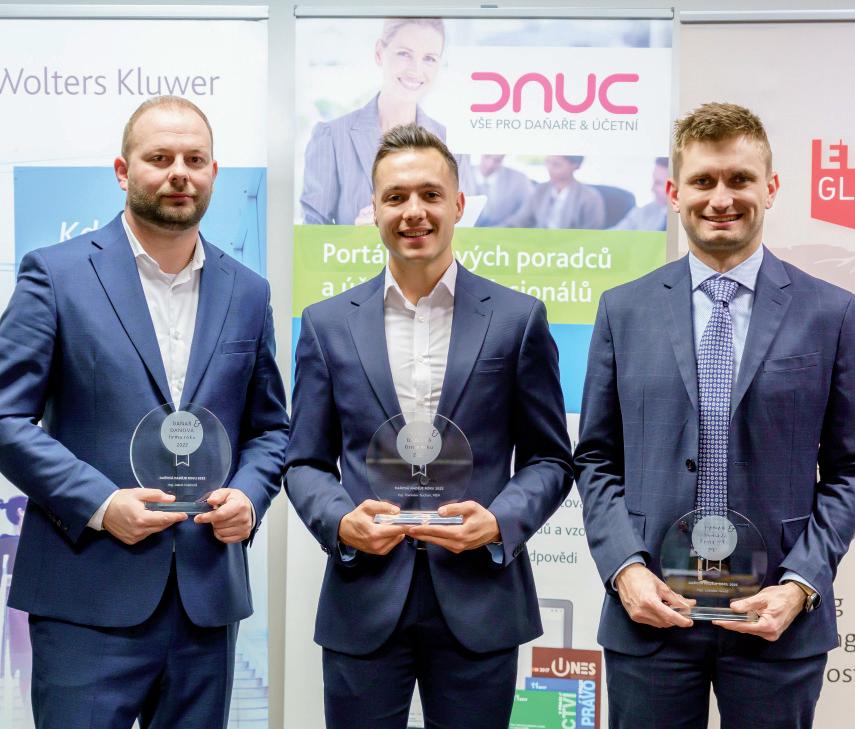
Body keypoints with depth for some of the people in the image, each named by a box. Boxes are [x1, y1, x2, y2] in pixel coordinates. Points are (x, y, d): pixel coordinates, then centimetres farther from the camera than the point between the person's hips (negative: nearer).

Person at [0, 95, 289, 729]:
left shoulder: (247, 292, 11)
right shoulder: (56, 274, -1)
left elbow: (269, 426, 16)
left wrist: (249, 496, -4)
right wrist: (99, 504, -15)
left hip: (208, 598, 4)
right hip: (88, 601, -4)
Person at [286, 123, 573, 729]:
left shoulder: (518, 318, 3)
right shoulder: (328, 324, 6)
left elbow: (550, 458, 5)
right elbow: (306, 462, 9)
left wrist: (499, 522, -13)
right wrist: (340, 521, -11)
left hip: (479, 606, -1)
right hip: (364, 604, 1)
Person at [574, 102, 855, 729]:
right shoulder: (623, 310, 5)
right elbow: (597, 460, 7)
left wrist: (801, 584, -9)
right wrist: (625, 567, -7)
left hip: (779, 615, -1)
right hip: (650, 609, 1)